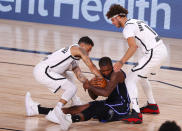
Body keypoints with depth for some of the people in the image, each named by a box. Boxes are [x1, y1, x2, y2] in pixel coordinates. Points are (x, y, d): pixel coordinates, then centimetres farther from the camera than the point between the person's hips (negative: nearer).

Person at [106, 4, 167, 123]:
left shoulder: (127, 28, -9)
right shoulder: (136, 21, 20)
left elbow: (133, 47, -24)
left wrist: (122, 62, -29)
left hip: (153, 53, -10)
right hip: (162, 50, 10)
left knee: (130, 80, -9)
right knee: (142, 76, 31)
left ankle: (136, 114, -18)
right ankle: (152, 106, 40)